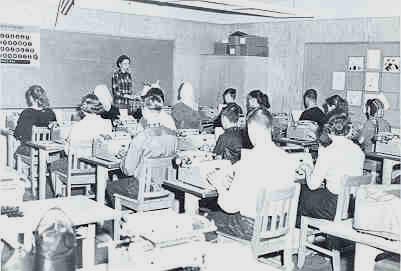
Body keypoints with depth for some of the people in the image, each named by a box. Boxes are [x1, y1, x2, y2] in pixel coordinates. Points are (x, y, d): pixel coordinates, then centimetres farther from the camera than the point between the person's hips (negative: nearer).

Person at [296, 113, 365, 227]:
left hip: (335, 208, -7)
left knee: (301, 191, 17)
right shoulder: (358, 150, 3)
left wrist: (307, 168, 6)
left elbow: (313, 184, -14)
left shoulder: (328, 151, -17)